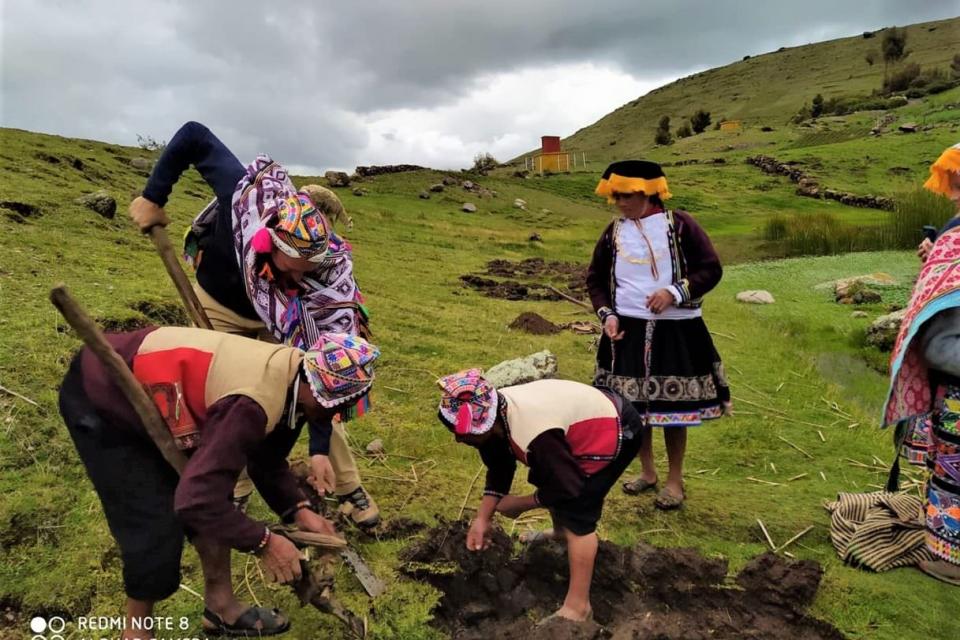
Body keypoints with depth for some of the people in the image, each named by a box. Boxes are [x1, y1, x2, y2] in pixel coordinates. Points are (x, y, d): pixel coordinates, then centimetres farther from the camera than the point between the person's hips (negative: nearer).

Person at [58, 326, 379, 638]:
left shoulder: (290, 372, -8)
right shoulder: (253, 404, -37)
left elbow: (267, 458, 7)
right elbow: (195, 499, -35)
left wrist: (298, 511, -4)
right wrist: (263, 541, -23)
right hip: (97, 401, -9)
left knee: (216, 492, 9)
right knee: (155, 528, -7)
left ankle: (220, 607, 26)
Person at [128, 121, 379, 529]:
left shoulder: (331, 273, -38)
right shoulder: (246, 196, -40)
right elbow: (194, 136, -24)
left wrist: (318, 446, -33)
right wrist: (152, 198, -21)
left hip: (278, 317, 0)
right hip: (218, 305, 1)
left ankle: (349, 489, 12)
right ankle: (236, 492, 22)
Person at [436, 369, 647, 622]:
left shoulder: (534, 434, -40)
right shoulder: (496, 412, -12)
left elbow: (566, 487, -25)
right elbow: (498, 469, 3)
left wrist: (519, 504, -10)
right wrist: (482, 519, 0)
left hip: (616, 432, -9)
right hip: (597, 415, 9)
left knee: (576, 515, -12)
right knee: (547, 481, 24)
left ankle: (578, 605, -1)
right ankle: (561, 533, 51)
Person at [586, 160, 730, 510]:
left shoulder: (679, 224, -6)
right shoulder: (614, 232, 4)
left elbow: (711, 269, -6)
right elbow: (595, 279, 13)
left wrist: (675, 292, -20)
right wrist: (607, 314, -3)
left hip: (675, 330, -3)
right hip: (628, 329, 3)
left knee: (673, 407, 6)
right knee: (635, 405, 10)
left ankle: (675, 480, 24)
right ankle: (647, 472, 30)